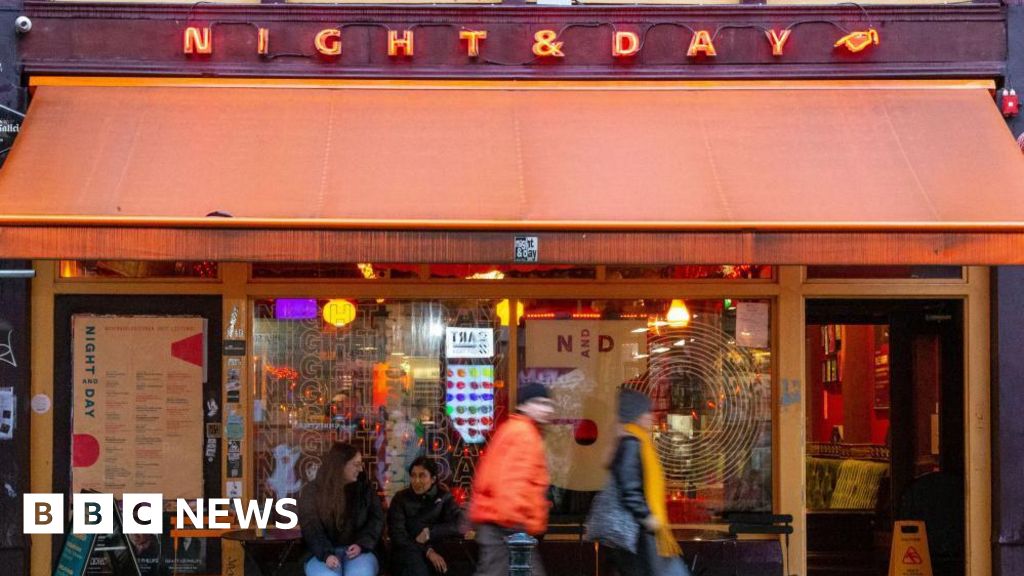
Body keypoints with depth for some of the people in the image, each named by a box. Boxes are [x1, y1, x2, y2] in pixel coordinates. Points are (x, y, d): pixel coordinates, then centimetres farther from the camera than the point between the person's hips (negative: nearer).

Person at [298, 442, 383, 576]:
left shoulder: (364, 488, 7)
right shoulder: (312, 491, -1)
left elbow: (376, 519, 9)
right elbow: (310, 528, -9)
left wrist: (362, 544, -9)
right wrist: (326, 554, -25)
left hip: (356, 550, 2)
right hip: (322, 553, -2)